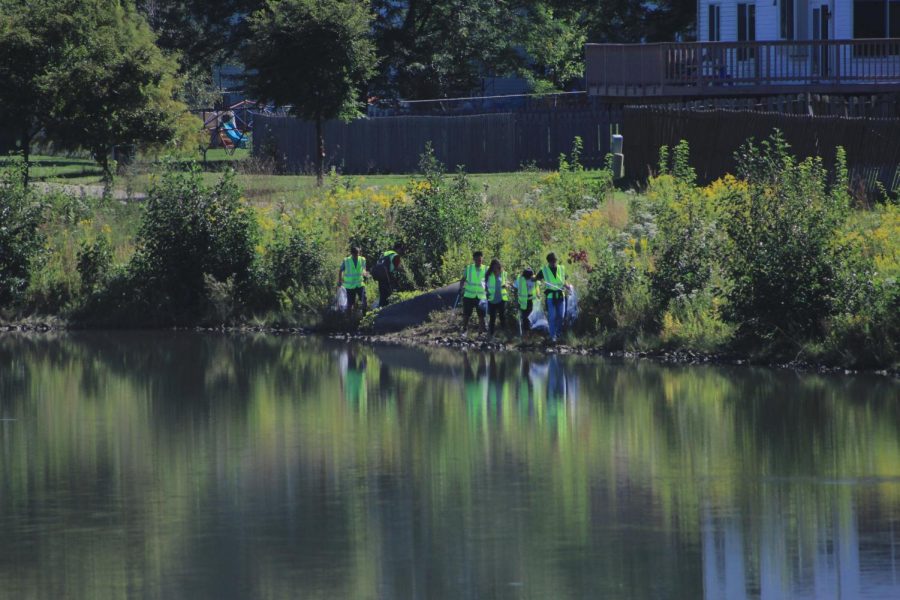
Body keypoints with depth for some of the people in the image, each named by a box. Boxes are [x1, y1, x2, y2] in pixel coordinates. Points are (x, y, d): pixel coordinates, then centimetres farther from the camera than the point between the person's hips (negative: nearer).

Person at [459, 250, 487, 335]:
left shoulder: (485, 270, 2)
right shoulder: (468, 268, 2)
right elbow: (463, 279, 7)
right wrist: (461, 287, -10)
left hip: (481, 296, 0)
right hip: (469, 295, 0)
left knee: (481, 315, 3)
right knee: (466, 314, 3)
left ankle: (481, 332, 10)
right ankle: (464, 331, 16)